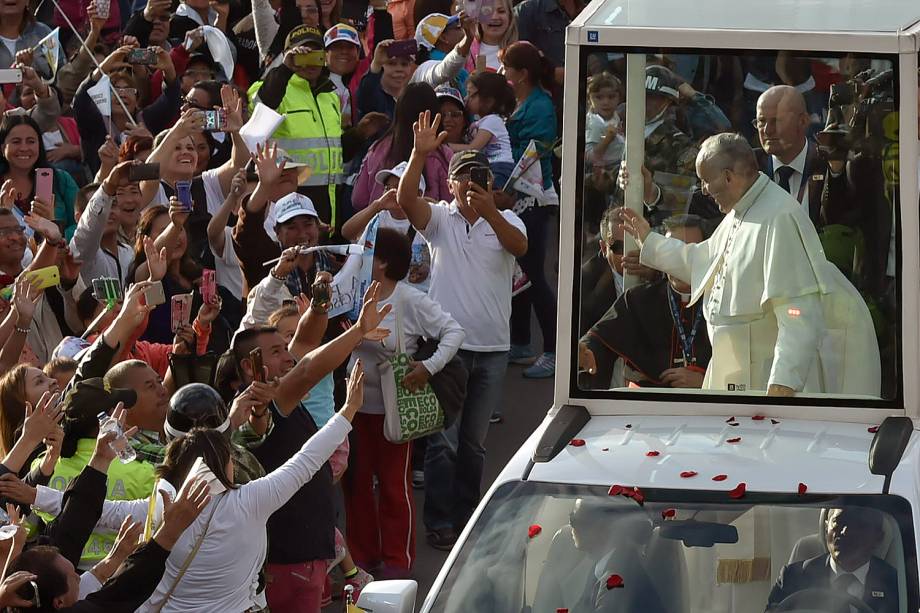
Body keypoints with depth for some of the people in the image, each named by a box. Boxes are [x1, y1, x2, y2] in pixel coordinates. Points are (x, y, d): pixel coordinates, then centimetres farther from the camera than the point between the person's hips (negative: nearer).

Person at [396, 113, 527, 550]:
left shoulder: (505, 221, 5)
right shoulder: (439, 219, 2)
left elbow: (520, 246, -17)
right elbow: (406, 199, -17)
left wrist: (488, 212, -34)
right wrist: (419, 155, -31)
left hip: (492, 347, 2)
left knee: (475, 443, 11)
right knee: (444, 440, -7)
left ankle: (466, 517, 22)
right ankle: (439, 523, -3)